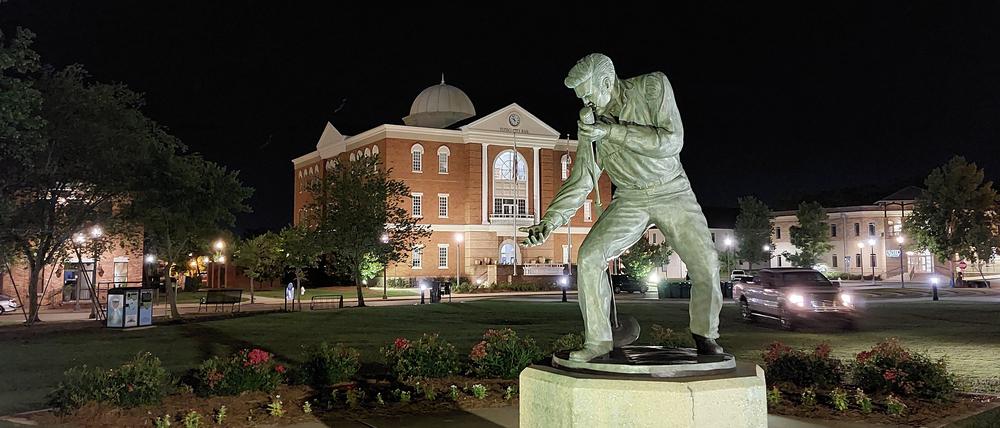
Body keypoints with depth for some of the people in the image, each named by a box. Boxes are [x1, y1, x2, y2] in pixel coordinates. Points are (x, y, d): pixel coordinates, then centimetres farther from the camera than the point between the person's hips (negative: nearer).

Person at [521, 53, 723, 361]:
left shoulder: (652, 86, -13)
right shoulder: (589, 120, -5)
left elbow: (671, 141, -23)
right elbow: (582, 180, -5)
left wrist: (613, 130, -28)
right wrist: (551, 219, -17)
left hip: (672, 191, -2)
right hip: (630, 199, 2)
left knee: (705, 263, -11)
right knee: (589, 256, -17)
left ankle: (705, 335, 15)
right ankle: (598, 340, -5)